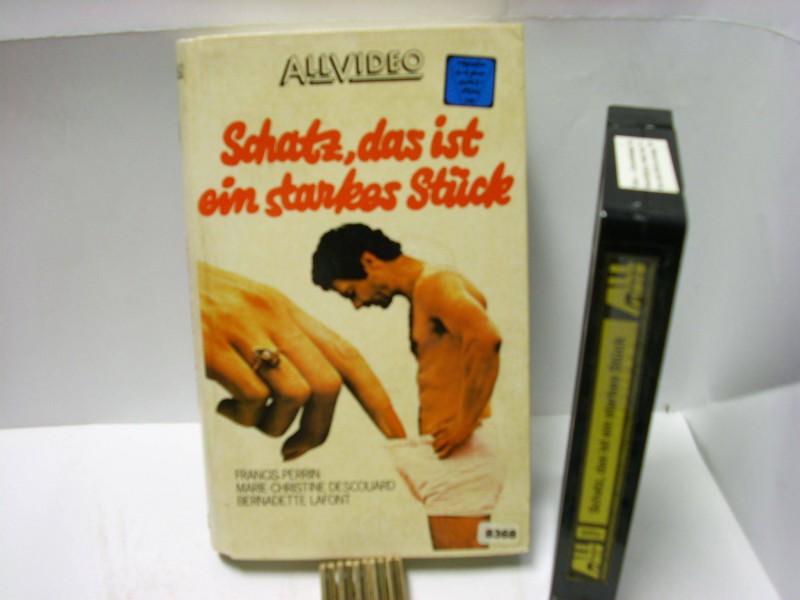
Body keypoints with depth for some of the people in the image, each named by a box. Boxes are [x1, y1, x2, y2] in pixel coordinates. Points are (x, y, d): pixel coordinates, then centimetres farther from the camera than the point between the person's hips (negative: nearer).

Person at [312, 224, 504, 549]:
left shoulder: (435, 283, -10)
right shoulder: (421, 294, 19)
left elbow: (486, 337, -27)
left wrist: (464, 425, -22)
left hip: (458, 458, -10)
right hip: (447, 459, 10)